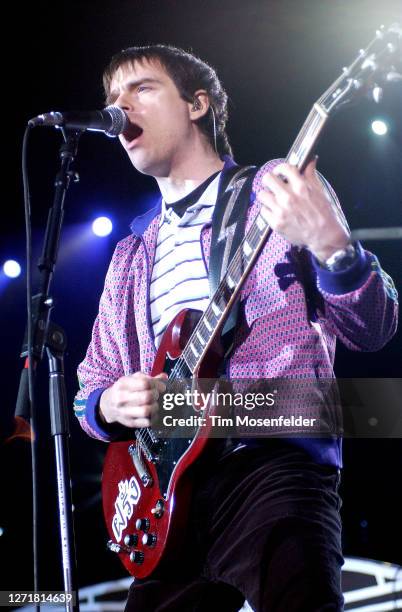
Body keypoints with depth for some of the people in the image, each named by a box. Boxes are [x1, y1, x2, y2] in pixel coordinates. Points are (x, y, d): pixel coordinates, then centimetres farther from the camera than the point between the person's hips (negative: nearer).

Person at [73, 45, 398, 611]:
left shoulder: (276, 194, 6)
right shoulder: (132, 254, 22)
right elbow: (92, 385, 24)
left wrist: (331, 246, -23)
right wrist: (110, 405, -1)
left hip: (273, 462, -5)